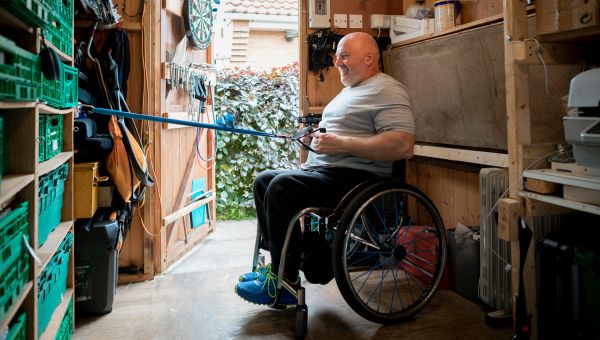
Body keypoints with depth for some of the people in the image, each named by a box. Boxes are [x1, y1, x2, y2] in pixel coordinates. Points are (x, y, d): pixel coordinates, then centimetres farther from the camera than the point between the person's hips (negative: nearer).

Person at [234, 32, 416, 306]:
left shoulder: (387, 90, -10)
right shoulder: (350, 90, 23)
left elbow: (403, 146, -23)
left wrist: (341, 143, -23)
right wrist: (315, 137, 13)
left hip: (355, 177, -11)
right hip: (320, 170, 11)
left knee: (281, 187, -26)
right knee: (263, 181, 9)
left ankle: (285, 284, -15)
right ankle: (277, 262, 9)